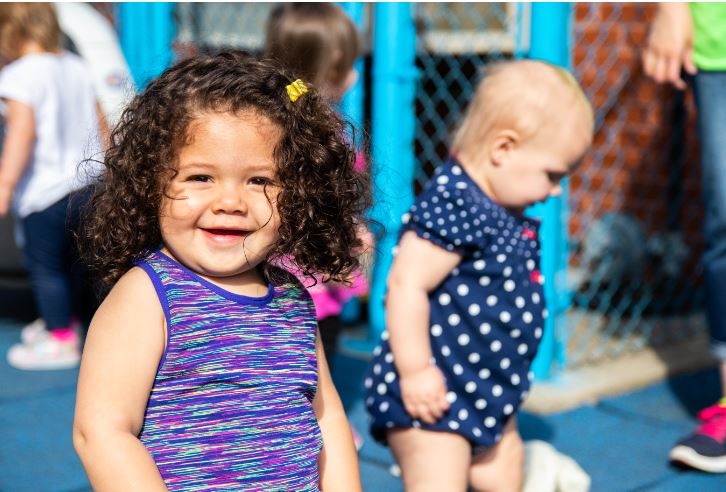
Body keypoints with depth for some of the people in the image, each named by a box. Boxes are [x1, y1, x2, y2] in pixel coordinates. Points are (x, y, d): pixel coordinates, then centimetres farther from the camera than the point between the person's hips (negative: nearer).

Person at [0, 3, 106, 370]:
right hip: (85, 185, 8)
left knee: (43, 265, 2)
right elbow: (100, 123, 15)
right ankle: (69, 321, 36)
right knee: (72, 260, 21)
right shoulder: (77, 68, 10)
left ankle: (61, 341, 7)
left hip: (43, 190, -8)